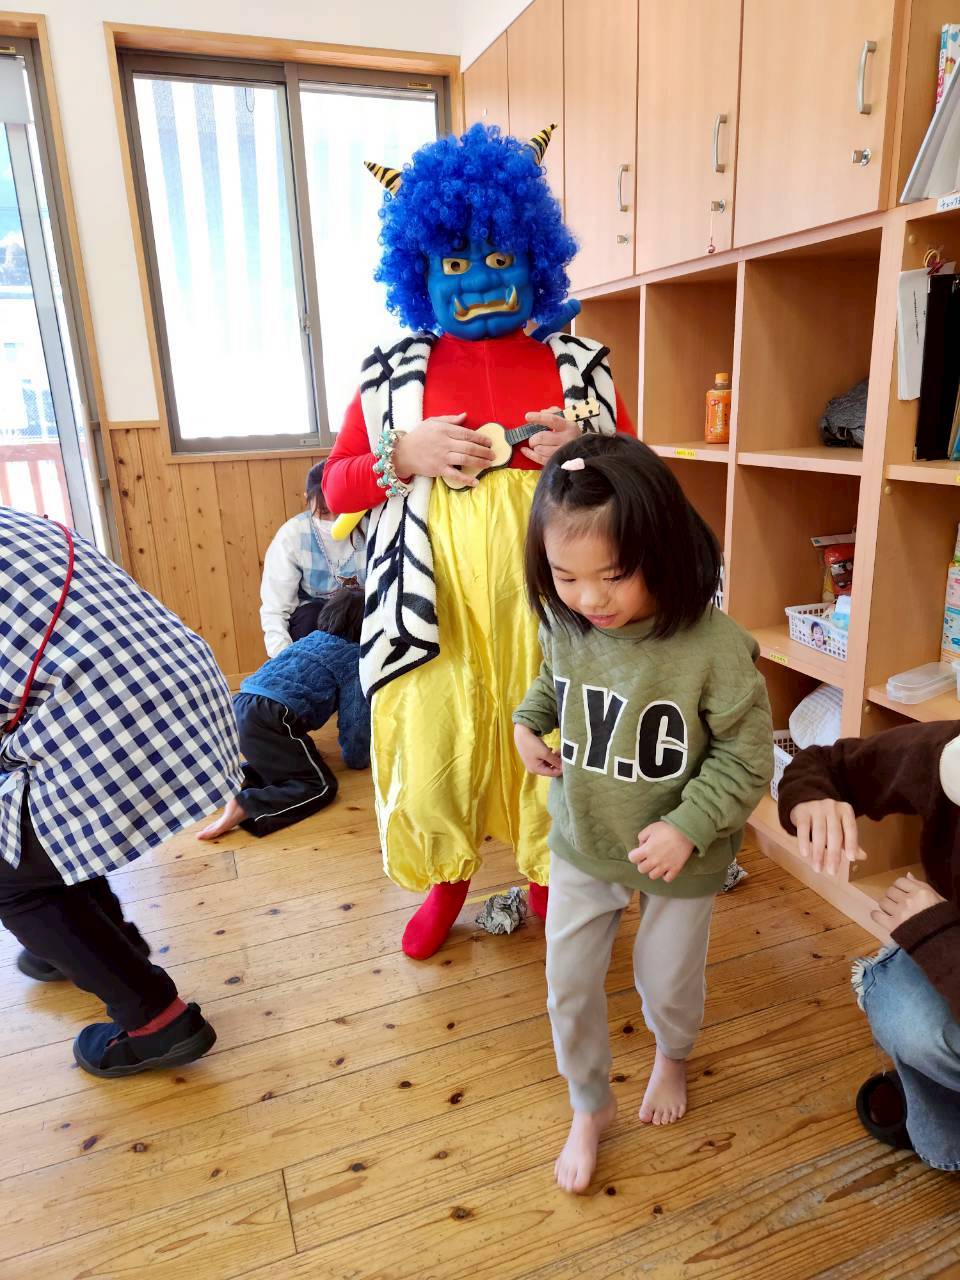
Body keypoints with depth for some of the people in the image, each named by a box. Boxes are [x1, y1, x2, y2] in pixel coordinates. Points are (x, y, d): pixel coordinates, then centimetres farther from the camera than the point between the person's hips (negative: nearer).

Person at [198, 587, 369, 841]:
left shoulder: (310, 639, 29)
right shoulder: (356, 656, 8)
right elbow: (354, 715, 7)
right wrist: (357, 757, 22)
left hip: (241, 707, 8)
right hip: (270, 717, -8)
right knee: (321, 786, -5)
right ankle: (244, 808, -24)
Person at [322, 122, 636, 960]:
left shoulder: (580, 366, 7)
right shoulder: (394, 373, 5)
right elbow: (336, 486, 7)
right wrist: (402, 457, -12)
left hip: (544, 593, 1)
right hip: (435, 596, 0)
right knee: (432, 743, 5)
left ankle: (547, 877, 38)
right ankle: (446, 879, 35)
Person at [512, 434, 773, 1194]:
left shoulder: (714, 647, -28)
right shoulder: (565, 625, -13)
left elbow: (746, 754, -16)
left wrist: (689, 826, -24)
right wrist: (528, 722, -6)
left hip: (677, 857, -3)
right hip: (581, 844, 3)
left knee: (669, 984, 21)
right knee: (568, 986, 14)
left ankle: (673, 1058, 58)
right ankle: (590, 1107, 42)